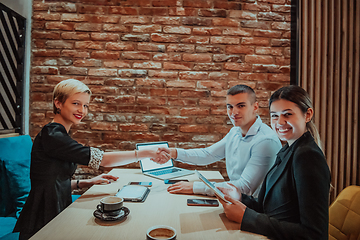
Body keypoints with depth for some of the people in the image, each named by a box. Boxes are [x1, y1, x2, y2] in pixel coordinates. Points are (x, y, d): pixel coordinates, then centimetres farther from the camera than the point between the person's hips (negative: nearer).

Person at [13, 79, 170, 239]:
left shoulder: (59, 134, 10)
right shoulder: (51, 135, -20)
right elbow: (100, 159, -24)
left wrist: (88, 183, 3)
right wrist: (146, 154, -20)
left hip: (58, 213, 8)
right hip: (43, 225, -8)